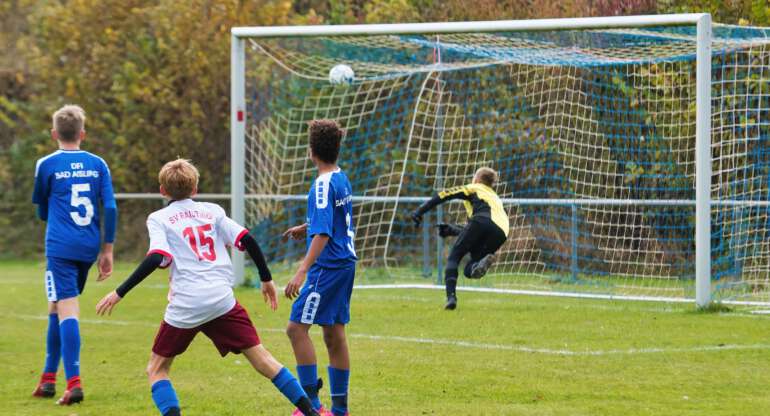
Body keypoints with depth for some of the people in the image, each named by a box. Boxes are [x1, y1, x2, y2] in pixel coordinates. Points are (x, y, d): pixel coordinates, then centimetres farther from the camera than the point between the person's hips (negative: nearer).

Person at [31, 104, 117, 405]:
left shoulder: (47, 165, -1)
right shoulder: (98, 164, 7)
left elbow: (42, 211, 12)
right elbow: (110, 208, 2)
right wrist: (107, 250, 7)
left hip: (60, 247, -4)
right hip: (89, 247, 4)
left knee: (66, 311, -9)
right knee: (56, 309, 18)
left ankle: (73, 382, -22)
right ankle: (48, 378, 22)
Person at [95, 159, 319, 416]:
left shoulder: (159, 219, 6)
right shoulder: (213, 211, 15)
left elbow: (157, 259, -10)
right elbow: (247, 240, 7)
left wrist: (119, 293, -8)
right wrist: (266, 279, 16)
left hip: (185, 306, -3)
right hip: (222, 299, 3)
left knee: (156, 369, 10)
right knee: (260, 357, 8)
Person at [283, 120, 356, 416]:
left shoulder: (323, 186, -17)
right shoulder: (342, 180, 11)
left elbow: (322, 234, -24)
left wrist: (302, 272, -28)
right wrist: (305, 228, 30)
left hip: (327, 267, -9)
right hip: (345, 263, 9)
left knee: (296, 328, -9)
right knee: (334, 333, 12)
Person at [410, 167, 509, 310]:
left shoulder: (473, 188, 26)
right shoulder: (495, 198, 43)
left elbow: (444, 195, 16)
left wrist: (420, 211, 17)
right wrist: (452, 230, 47)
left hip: (483, 221, -5)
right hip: (501, 233, 5)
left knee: (454, 257, 5)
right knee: (469, 270, 12)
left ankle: (451, 297, -17)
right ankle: (482, 263, -26)